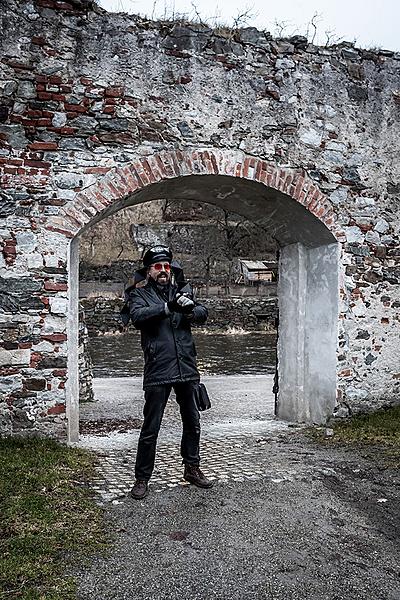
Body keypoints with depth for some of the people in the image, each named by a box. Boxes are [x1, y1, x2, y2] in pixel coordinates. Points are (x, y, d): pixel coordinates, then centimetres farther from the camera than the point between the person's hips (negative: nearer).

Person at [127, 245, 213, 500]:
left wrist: (190, 308, -23)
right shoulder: (140, 294, 3)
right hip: (157, 370, -4)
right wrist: (167, 307, -31)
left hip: (187, 368, 4)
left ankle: (192, 468, 33)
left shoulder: (182, 291, 12)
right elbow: (138, 316, -18)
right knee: (150, 428, 1)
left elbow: (203, 314, -1)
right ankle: (142, 478, 15)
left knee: (192, 422, 16)